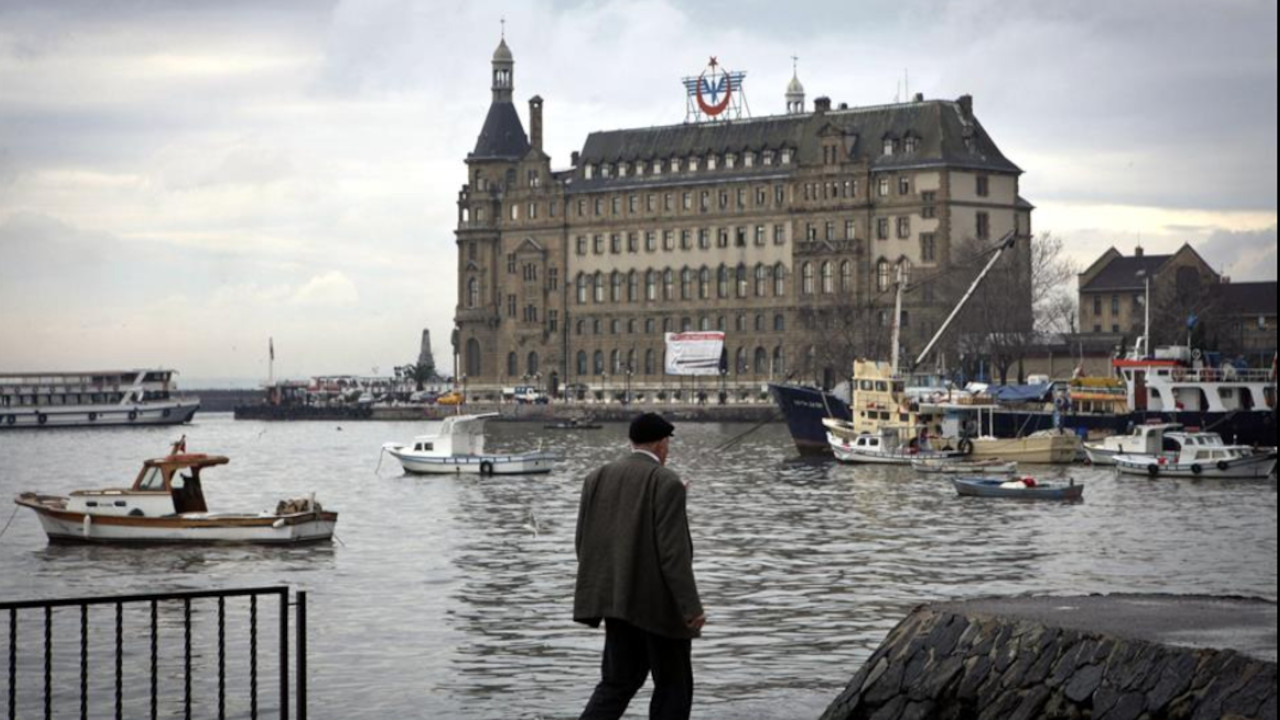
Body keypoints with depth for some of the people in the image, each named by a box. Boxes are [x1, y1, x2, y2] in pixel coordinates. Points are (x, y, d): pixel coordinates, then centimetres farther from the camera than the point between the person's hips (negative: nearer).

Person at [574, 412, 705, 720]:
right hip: (658, 601, -6)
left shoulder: (598, 478, 6)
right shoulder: (666, 483, -14)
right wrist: (690, 608, -18)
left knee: (618, 681, 12)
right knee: (673, 684, 8)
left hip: (617, 598, 6)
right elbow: (673, 552, -20)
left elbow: (583, 543, 8)